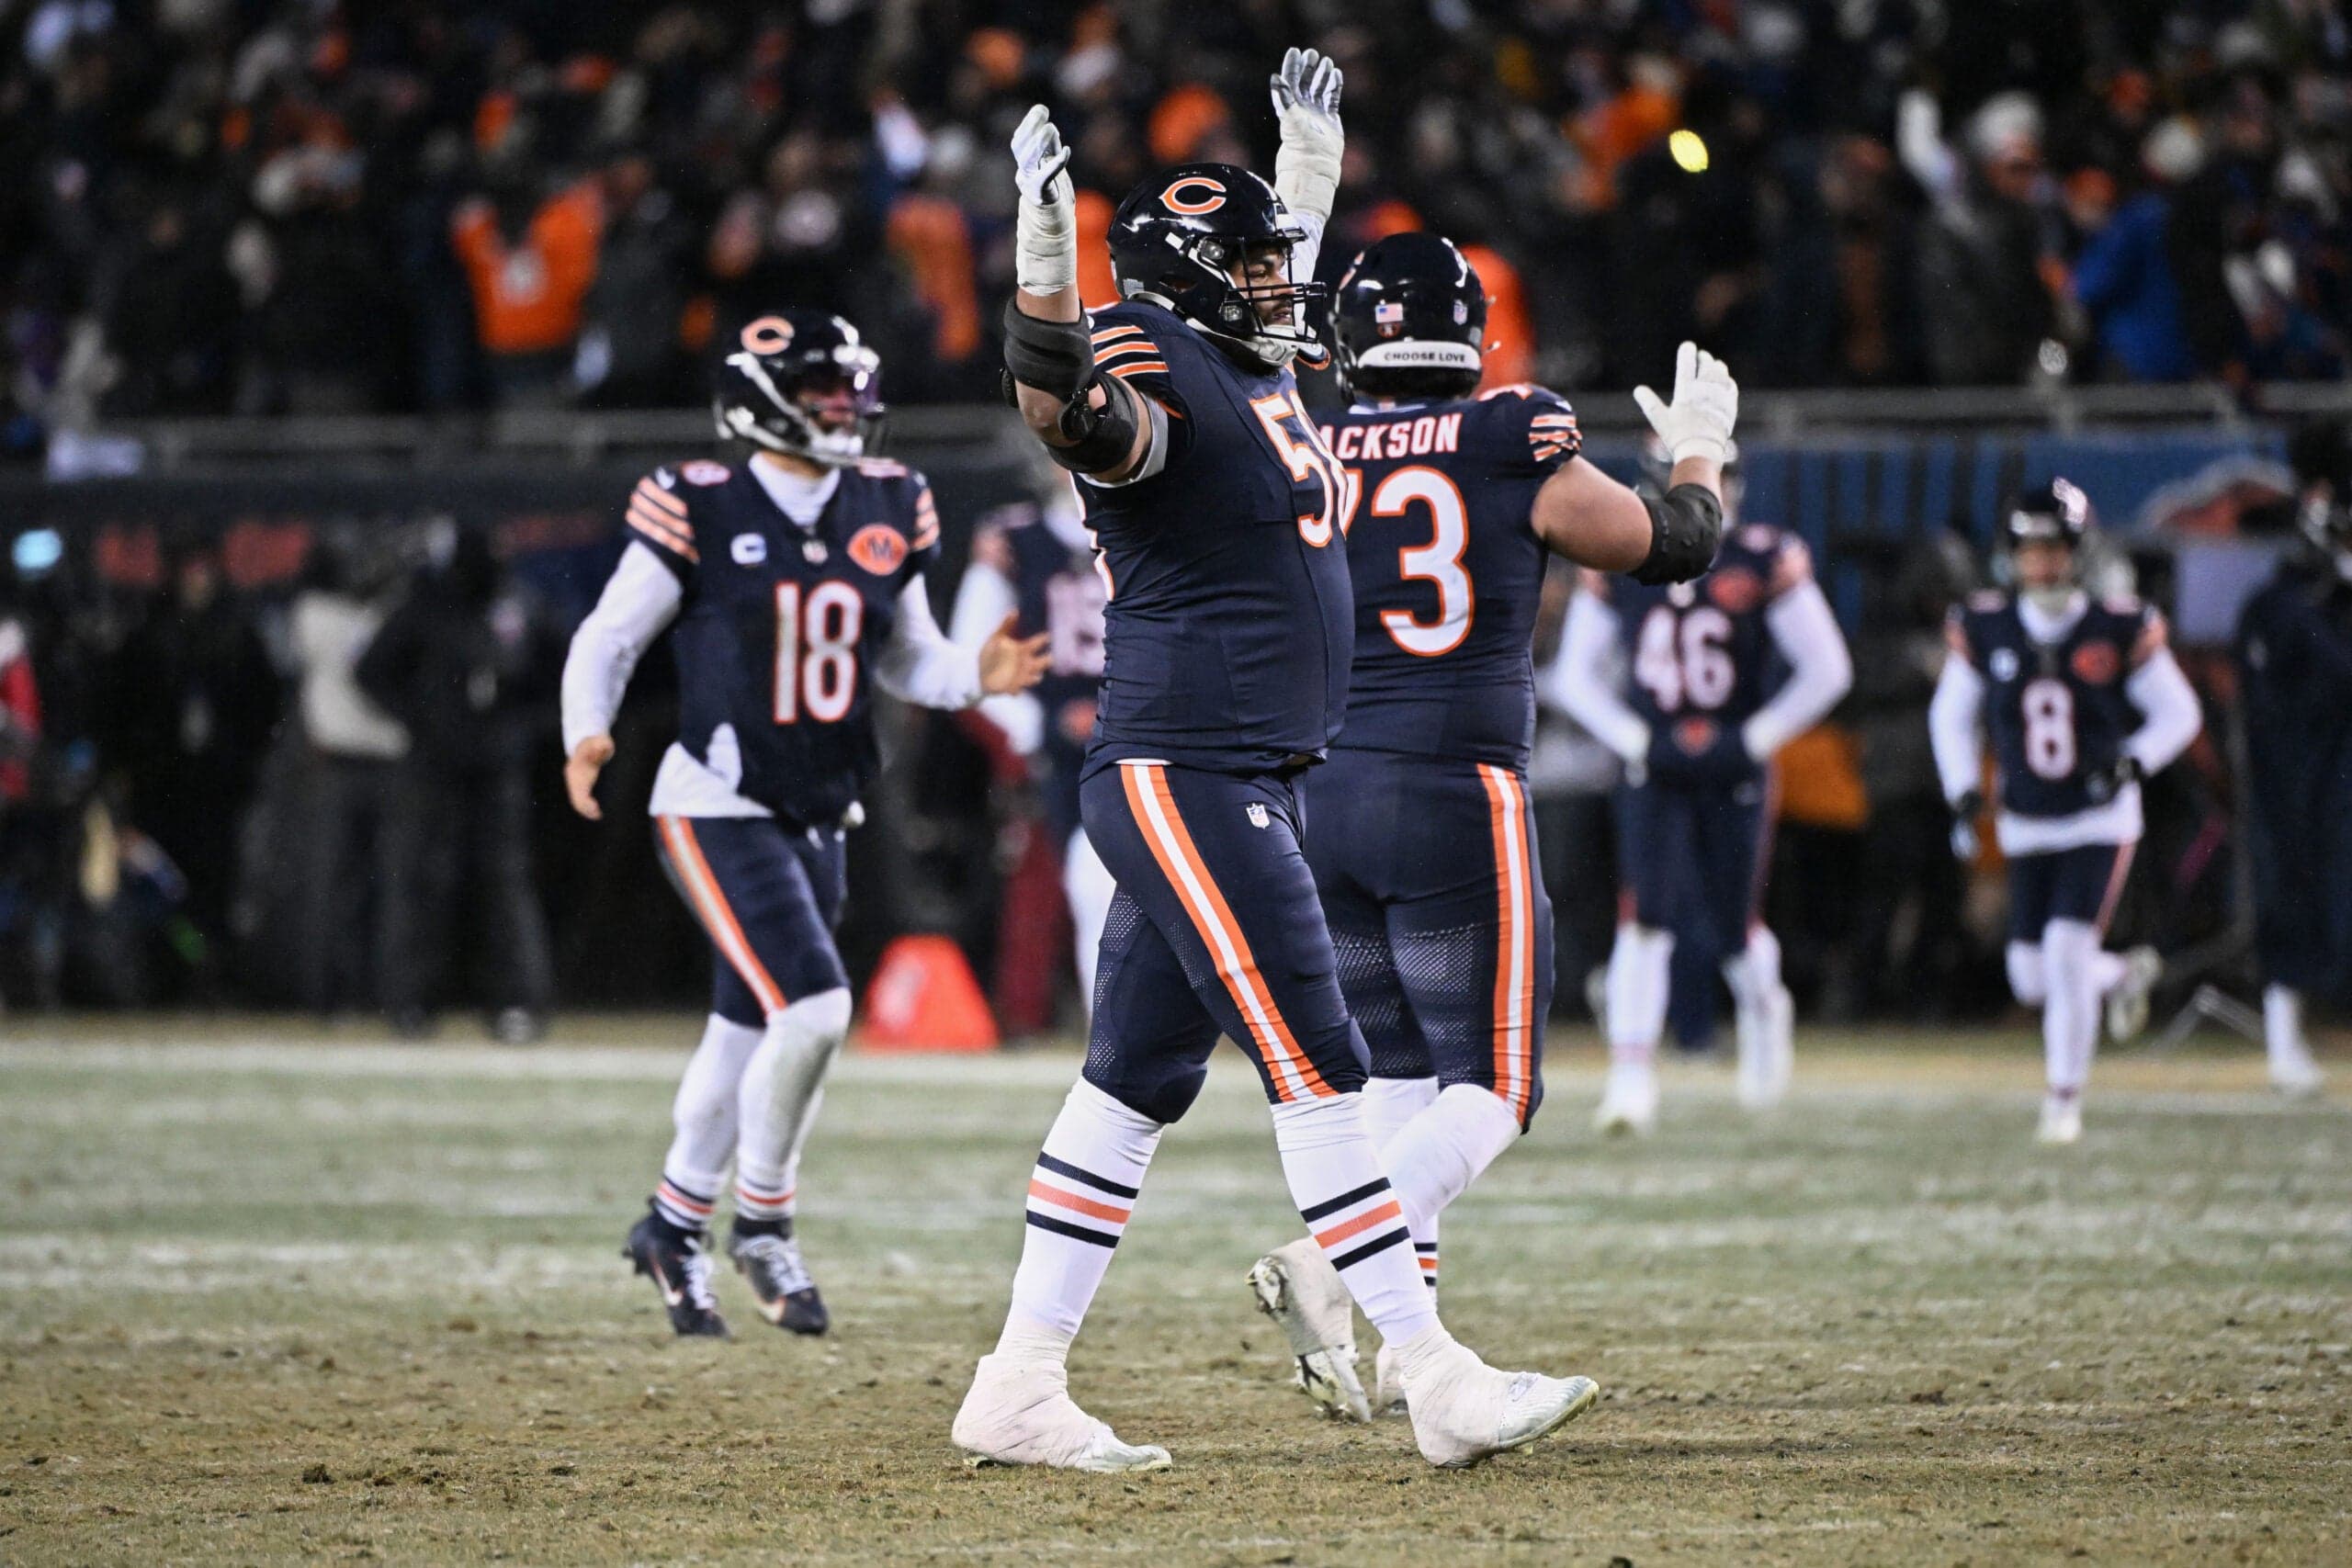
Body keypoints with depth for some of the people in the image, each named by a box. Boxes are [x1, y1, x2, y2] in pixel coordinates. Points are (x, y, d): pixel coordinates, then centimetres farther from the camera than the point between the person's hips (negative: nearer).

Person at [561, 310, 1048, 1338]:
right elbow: (607, 639, -5)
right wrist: (588, 735, -22)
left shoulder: (884, 512, 5)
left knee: (748, 1037, 15)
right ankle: (762, 1224, 1)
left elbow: (908, 661, 14)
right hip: (717, 810, -6)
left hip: (817, 819, 6)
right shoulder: (702, 513, -11)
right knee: (813, 1011, -19)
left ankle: (674, 1227, 34)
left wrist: (981, 674, -6)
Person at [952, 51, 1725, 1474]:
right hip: (1182, 781, -10)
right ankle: (1441, 1383, -12)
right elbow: (1066, 412, -37)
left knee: (1139, 1082, 9)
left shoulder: (1255, 372, 15)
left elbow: (1279, 284, 40)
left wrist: (1312, 155, 43)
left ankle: (1019, 1391, 11)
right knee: (1318, 1072, -11)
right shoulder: (1156, 374, -13)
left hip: (1255, 788, 10)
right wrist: (1047, 263, -50)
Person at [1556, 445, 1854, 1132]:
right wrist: (1636, 740, -5)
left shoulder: (1765, 562, -7)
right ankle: (1632, 1076, -14)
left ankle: (1763, 1009, 39)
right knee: (1645, 920, -14)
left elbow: (1827, 669, -4)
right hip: (1655, 772, 1)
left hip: (1733, 773, -1)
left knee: (1735, 931, 5)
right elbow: (1578, 675, 8)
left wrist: (1754, 739, -9)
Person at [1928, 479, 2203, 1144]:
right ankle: (2124, 975, 37)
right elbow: (1951, 717, 9)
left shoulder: (2121, 629, -11)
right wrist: (1963, 792, -4)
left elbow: (2178, 713, -1)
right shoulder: (1984, 629, -4)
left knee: (2068, 948, -16)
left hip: (2100, 821, -3)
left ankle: (2065, 1097, -1)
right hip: (2025, 827, 3)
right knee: (2032, 977, 4)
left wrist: (2131, 764, -18)